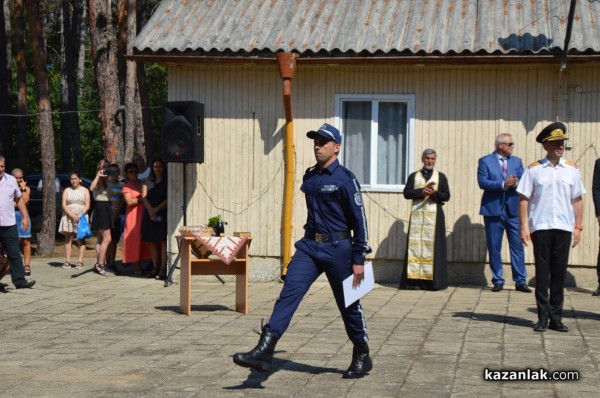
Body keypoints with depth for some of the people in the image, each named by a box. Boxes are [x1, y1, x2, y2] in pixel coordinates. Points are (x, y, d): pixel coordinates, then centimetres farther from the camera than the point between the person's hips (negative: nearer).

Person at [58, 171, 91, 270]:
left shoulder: (84, 190, 8)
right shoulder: (67, 190, 11)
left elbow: (87, 205, 0)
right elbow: (64, 205, 1)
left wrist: (80, 216, -15)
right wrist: (72, 215, -14)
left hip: (81, 217, -2)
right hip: (68, 216, 2)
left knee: (81, 239, -5)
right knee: (68, 238, -1)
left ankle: (80, 261, -7)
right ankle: (67, 261, -2)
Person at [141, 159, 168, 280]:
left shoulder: (167, 182, 2)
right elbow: (144, 198, 7)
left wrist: (157, 209, -14)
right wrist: (150, 211, -9)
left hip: (163, 215, -5)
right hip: (150, 215, 5)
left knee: (163, 241, -9)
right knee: (152, 242, 5)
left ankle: (163, 269, -12)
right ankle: (155, 268, 10)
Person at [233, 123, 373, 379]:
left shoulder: (345, 179, -9)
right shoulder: (309, 177, 10)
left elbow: (359, 221, -9)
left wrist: (359, 260, -11)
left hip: (337, 249, -5)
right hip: (309, 247, 5)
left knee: (348, 305, 7)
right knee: (289, 293, -11)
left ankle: (362, 358, 25)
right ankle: (264, 351, -19)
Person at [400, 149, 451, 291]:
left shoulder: (441, 177, 11)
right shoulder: (414, 176, 13)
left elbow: (446, 196, 3)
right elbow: (406, 193, 0)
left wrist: (434, 193, -16)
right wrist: (422, 191, -15)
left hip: (434, 215, -1)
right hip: (417, 215, 1)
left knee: (433, 246, -4)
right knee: (415, 245, -4)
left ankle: (433, 281, -2)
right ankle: (414, 280, -3)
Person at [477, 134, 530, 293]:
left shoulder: (517, 161, 13)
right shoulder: (485, 161, 1)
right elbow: (482, 182, -11)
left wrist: (515, 183, -17)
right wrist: (503, 184, -20)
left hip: (513, 210, 3)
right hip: (493, 210, -3)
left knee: (518, 247, 1)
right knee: (494, 248, 3)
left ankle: (520, 281, 6)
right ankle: (498, 281, 12)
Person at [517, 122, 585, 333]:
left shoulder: (572, 169, 9)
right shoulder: (534, 169, 2)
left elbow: (577, 200, 11)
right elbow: (524, 199, 1)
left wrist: (578, 226, 5)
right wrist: (524, 227, -5)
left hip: (563, 228, 2)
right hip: (540, 227, -2)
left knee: (559, 273, 5)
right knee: (542, 272, 1)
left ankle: (556, 318, 12)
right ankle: (543, 318, 8)